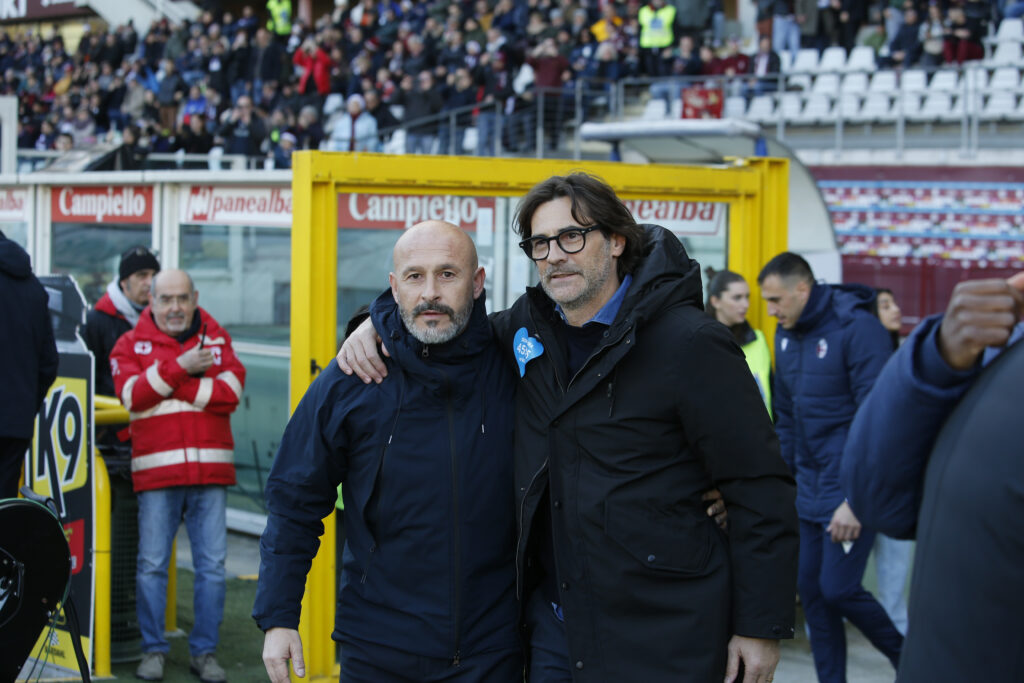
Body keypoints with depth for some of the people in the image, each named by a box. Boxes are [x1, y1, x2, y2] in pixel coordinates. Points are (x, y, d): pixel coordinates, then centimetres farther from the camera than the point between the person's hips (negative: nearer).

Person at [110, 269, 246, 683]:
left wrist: (167, 380, -8)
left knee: (212, 563, 2)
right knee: (152, 563, -1)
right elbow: (133, 393, -10)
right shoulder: (131, 344, 8)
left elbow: (230, 392, -5)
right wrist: (180, 367, -15)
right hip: (157, 470, -1)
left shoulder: (217, 340, 11)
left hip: (211, 470, 1)